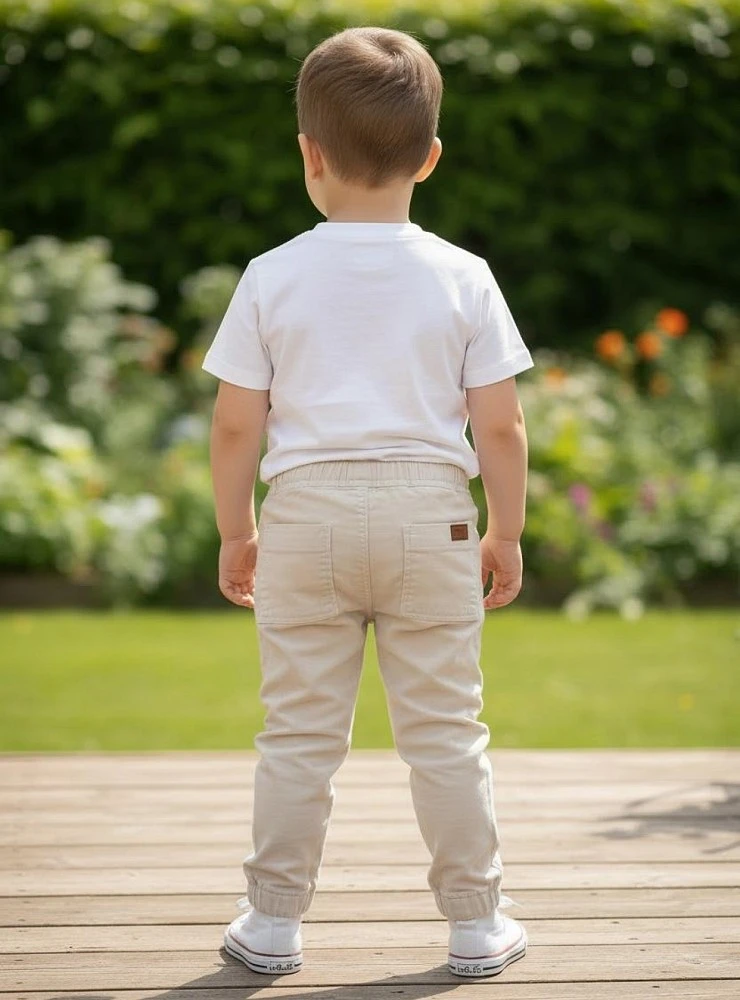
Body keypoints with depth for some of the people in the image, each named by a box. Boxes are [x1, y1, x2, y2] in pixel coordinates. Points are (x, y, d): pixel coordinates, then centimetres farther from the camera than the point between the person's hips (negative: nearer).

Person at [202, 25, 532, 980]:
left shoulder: (272, 277, -3)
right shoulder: (462, 278, -2)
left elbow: (236, 426, -2)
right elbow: (499, 426, -3)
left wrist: (235, 532, 10)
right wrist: (506, 533, 9)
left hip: (305, 513, 0)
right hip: (429, 510, 0)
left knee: (298, 732, 8)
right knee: (445, 731, 8)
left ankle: (274, 920, 15)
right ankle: (474, 920, 15)